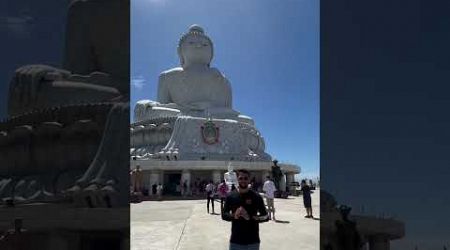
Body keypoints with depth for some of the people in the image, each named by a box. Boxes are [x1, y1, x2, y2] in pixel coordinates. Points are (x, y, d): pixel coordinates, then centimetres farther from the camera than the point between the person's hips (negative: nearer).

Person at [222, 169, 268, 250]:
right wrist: (234, 216, -15)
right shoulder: (230, 196, 0)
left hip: (253, 241, -1)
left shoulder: (256, 196, -5)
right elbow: (224, 215, 6)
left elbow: (265, 217, -3)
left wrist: (250, 217, -19)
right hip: (235, 241, 1)